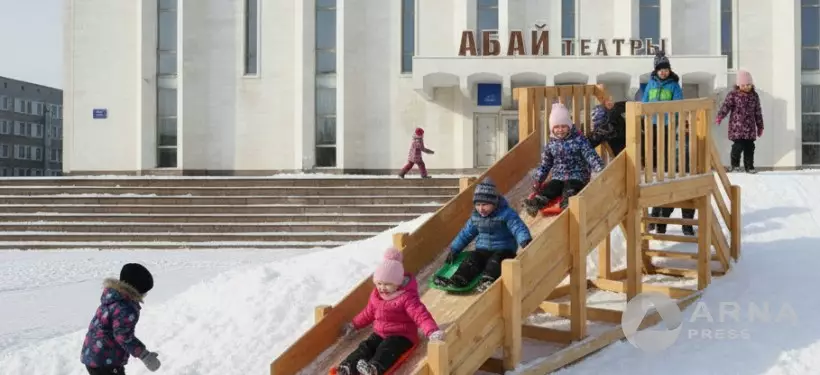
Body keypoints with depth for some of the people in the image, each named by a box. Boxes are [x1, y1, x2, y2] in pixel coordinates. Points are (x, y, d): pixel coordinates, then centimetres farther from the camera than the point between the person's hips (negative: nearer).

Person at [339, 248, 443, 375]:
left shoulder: (407, 297, -16)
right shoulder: (376, 295, 7)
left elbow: (420, 315, -27)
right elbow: (368, 313, 24)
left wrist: (432, 332, -43)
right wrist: (354, 325, 32)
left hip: (402, 335, -7)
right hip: (380, 333, 7)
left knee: (386, 349, -34)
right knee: (365, 346, -18)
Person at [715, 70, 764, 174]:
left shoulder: (754, 96, 9)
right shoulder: (733, 95, -2)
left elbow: (758, 112, 14)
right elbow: (726, 106, -13)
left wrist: (760, 127, 15)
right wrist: (719, 117, -29)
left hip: (750, 127, 4)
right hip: (737, 126, -4)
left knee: (750, 147, 3)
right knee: (738, 145, -11)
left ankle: (749, 166, 12)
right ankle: (735, 165, 6)